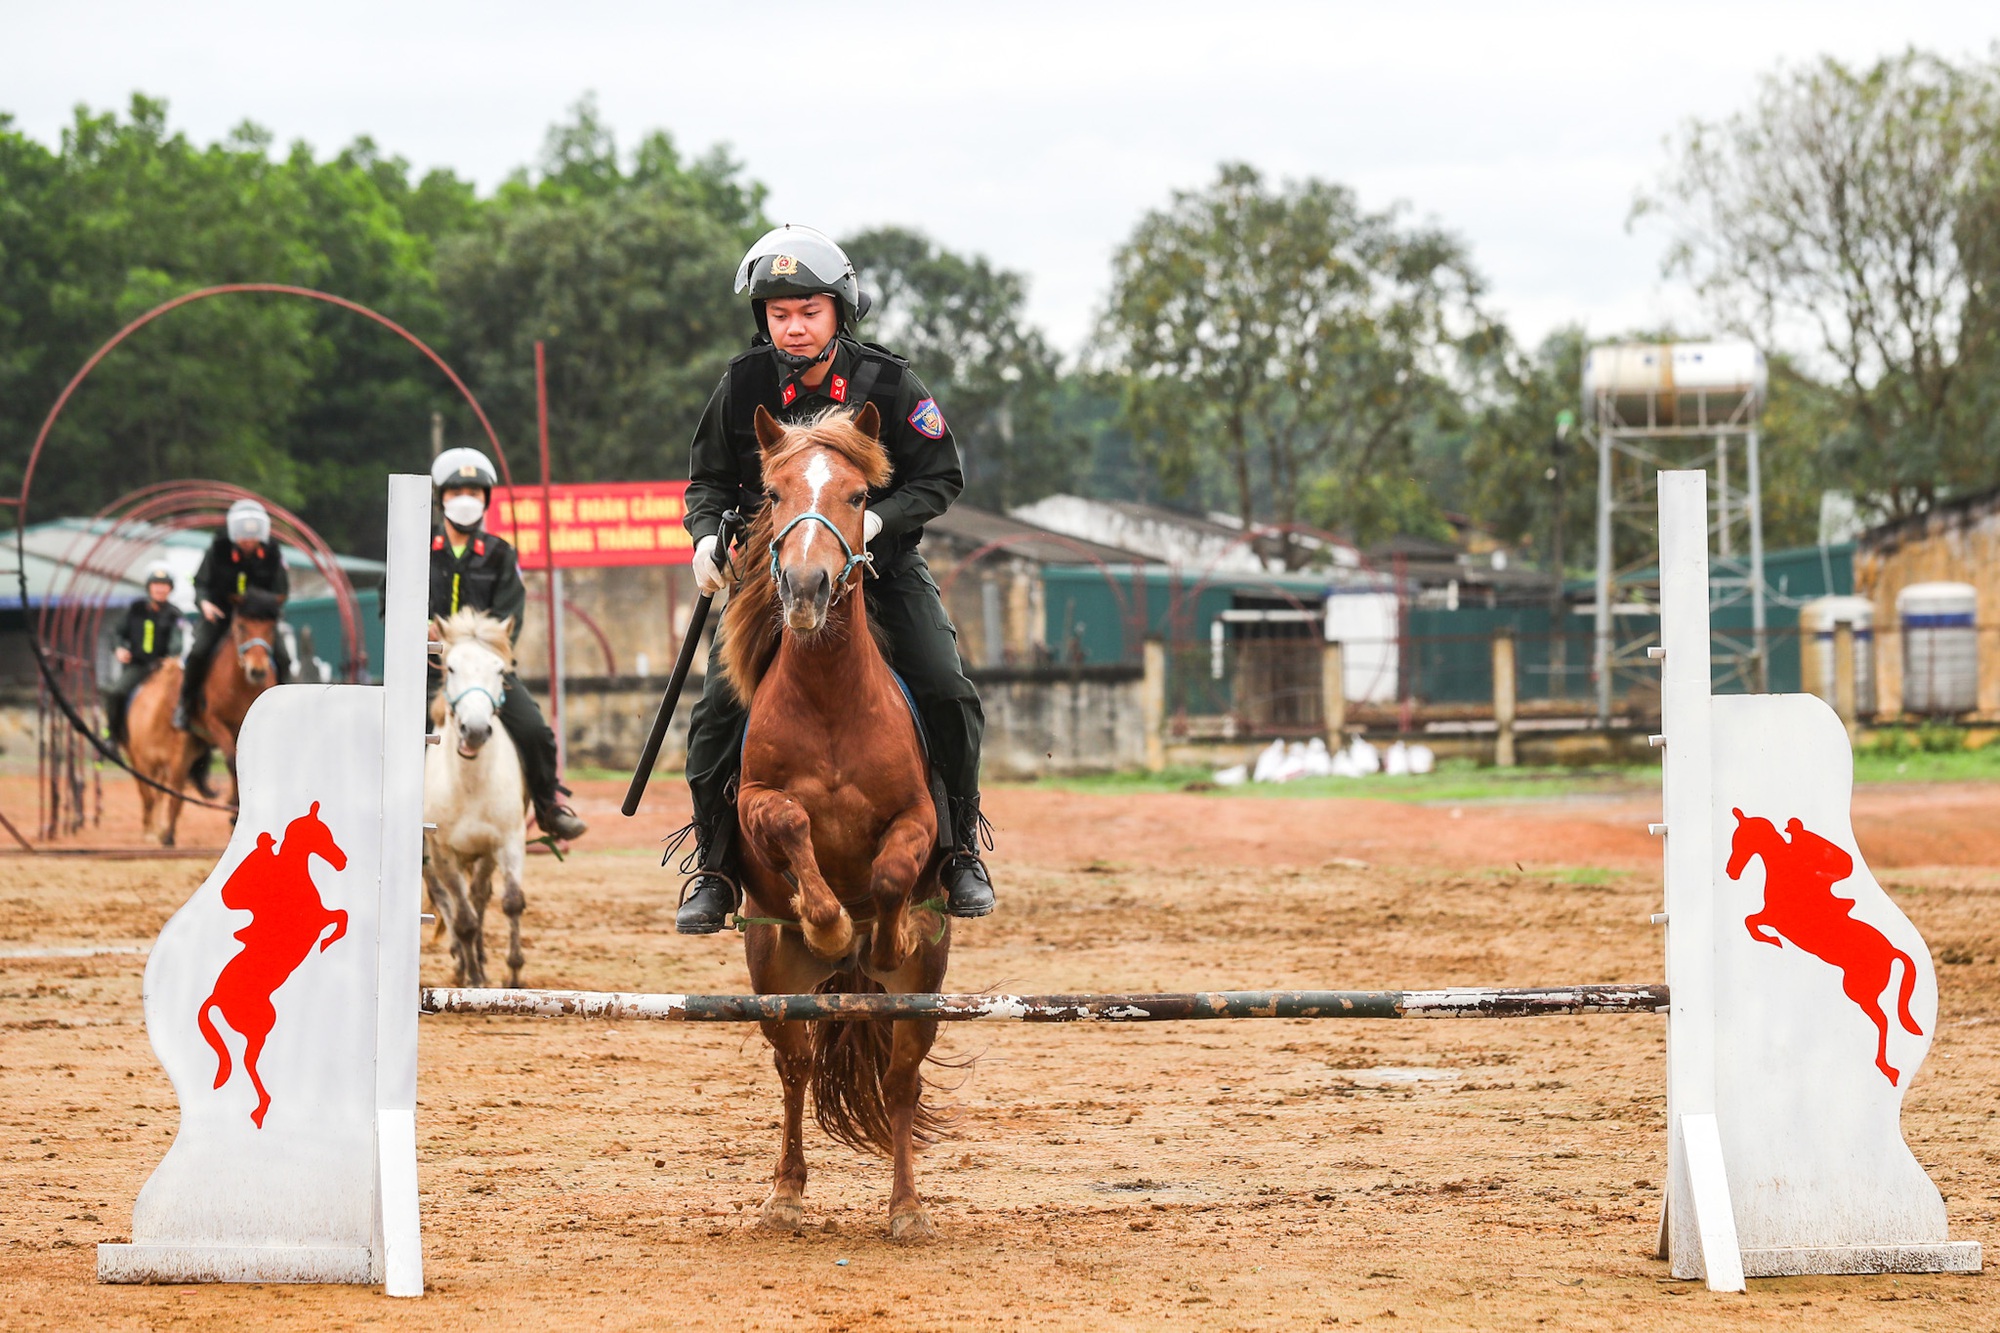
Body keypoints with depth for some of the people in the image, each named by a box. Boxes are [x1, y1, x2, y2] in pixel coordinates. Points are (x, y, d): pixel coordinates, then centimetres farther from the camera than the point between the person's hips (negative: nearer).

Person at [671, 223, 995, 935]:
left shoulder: (889, 383, -11)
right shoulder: (744, 386, -7)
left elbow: (941, 477, -5)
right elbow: (709, 479, 6)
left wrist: (878, 517, -22)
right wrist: (707, 535, -15)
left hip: (882, 562, -1)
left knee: (946, 692, -15)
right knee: (718, 708, -13)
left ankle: (962, 850, 5)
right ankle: (713, 869, 2)